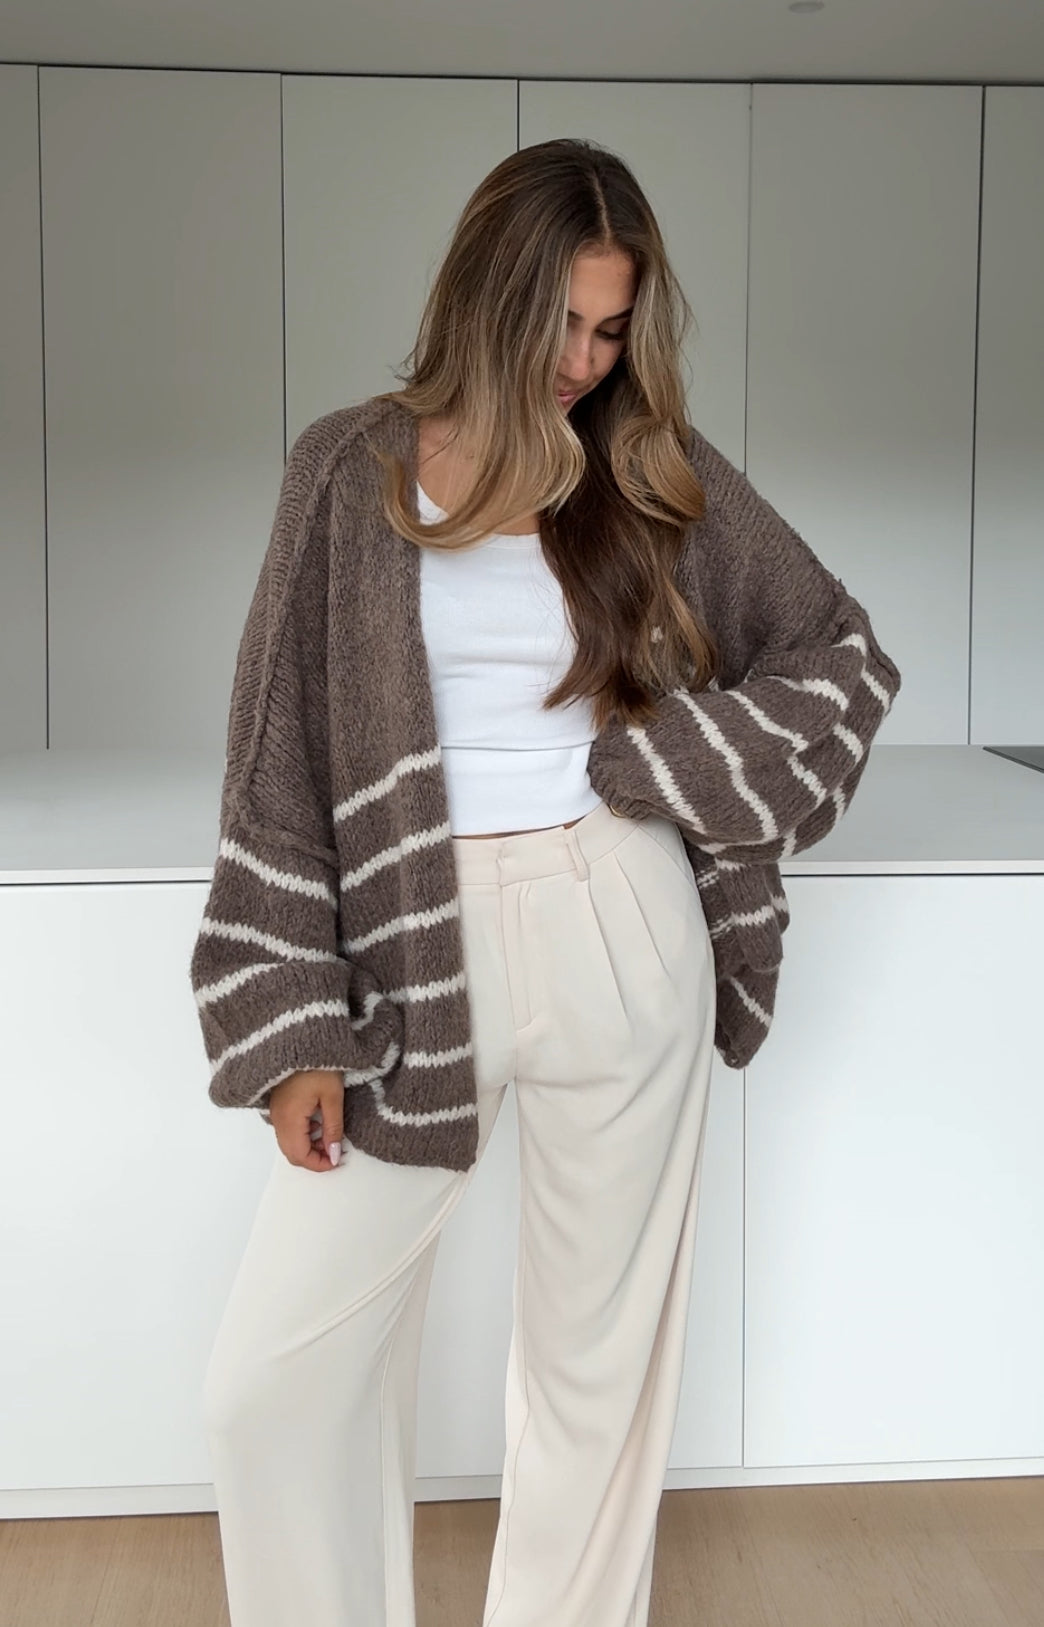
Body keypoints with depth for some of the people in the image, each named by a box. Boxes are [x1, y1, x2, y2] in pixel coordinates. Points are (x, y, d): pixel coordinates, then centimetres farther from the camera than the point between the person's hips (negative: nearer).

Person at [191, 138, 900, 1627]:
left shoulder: (663, 478, 5)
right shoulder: (353, 470, 2)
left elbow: (843, 660, 11)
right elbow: (282, 751, 0)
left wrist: (668, 768, -5)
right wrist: (294, 1032, -5)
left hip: (620, 943, 1)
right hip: (413, 954, 0)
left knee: (600, 1357, 10)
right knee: (271, 1380, -1)